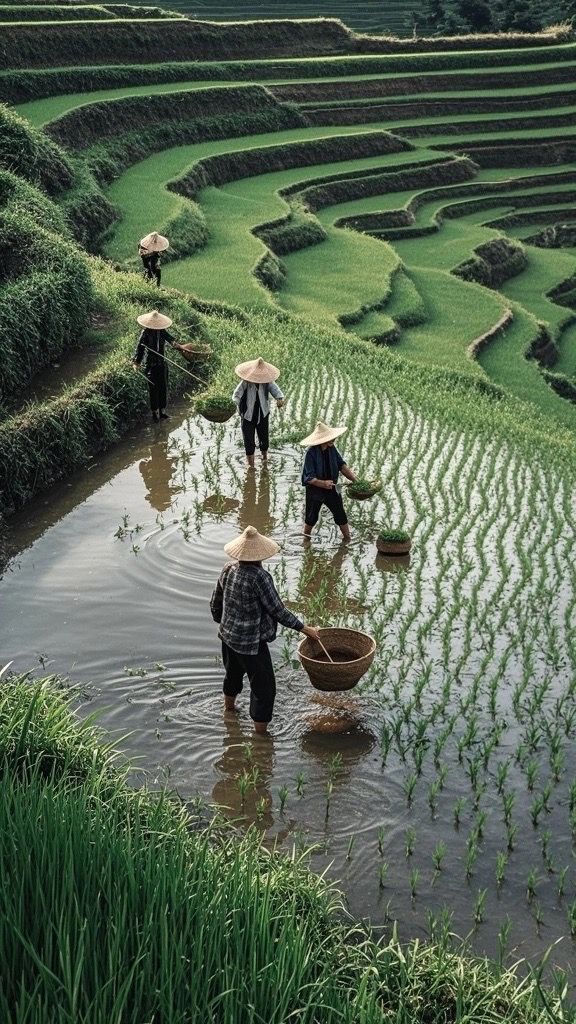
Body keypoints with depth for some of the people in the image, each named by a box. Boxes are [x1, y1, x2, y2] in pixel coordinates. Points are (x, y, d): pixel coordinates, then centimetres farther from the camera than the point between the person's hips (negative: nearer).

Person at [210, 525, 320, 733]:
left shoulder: (228, 570, -6)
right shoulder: (259, 577, -27)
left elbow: (215, 604, 6)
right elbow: (277, 611, -21)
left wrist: (221, 622, 27)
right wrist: (305, 629, -11)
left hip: (228, 636, 8)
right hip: (251, 643, -8)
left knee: (233, 673, 33)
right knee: (264, 688, 5)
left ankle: (229, 707, 58)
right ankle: (260, 735, 12)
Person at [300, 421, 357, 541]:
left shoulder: (332, 448, -8)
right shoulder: (311, 453, -25)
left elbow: (341, 465, 1)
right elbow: (309, 477, -27)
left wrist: (354, 478, -11)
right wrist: (323, 483, -42)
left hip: (331, 488, 4)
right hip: (315, 490, -4)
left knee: (341, 515, 7)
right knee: (311, 518, 15)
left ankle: (347, 539, 21)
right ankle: (306, 538, 39)